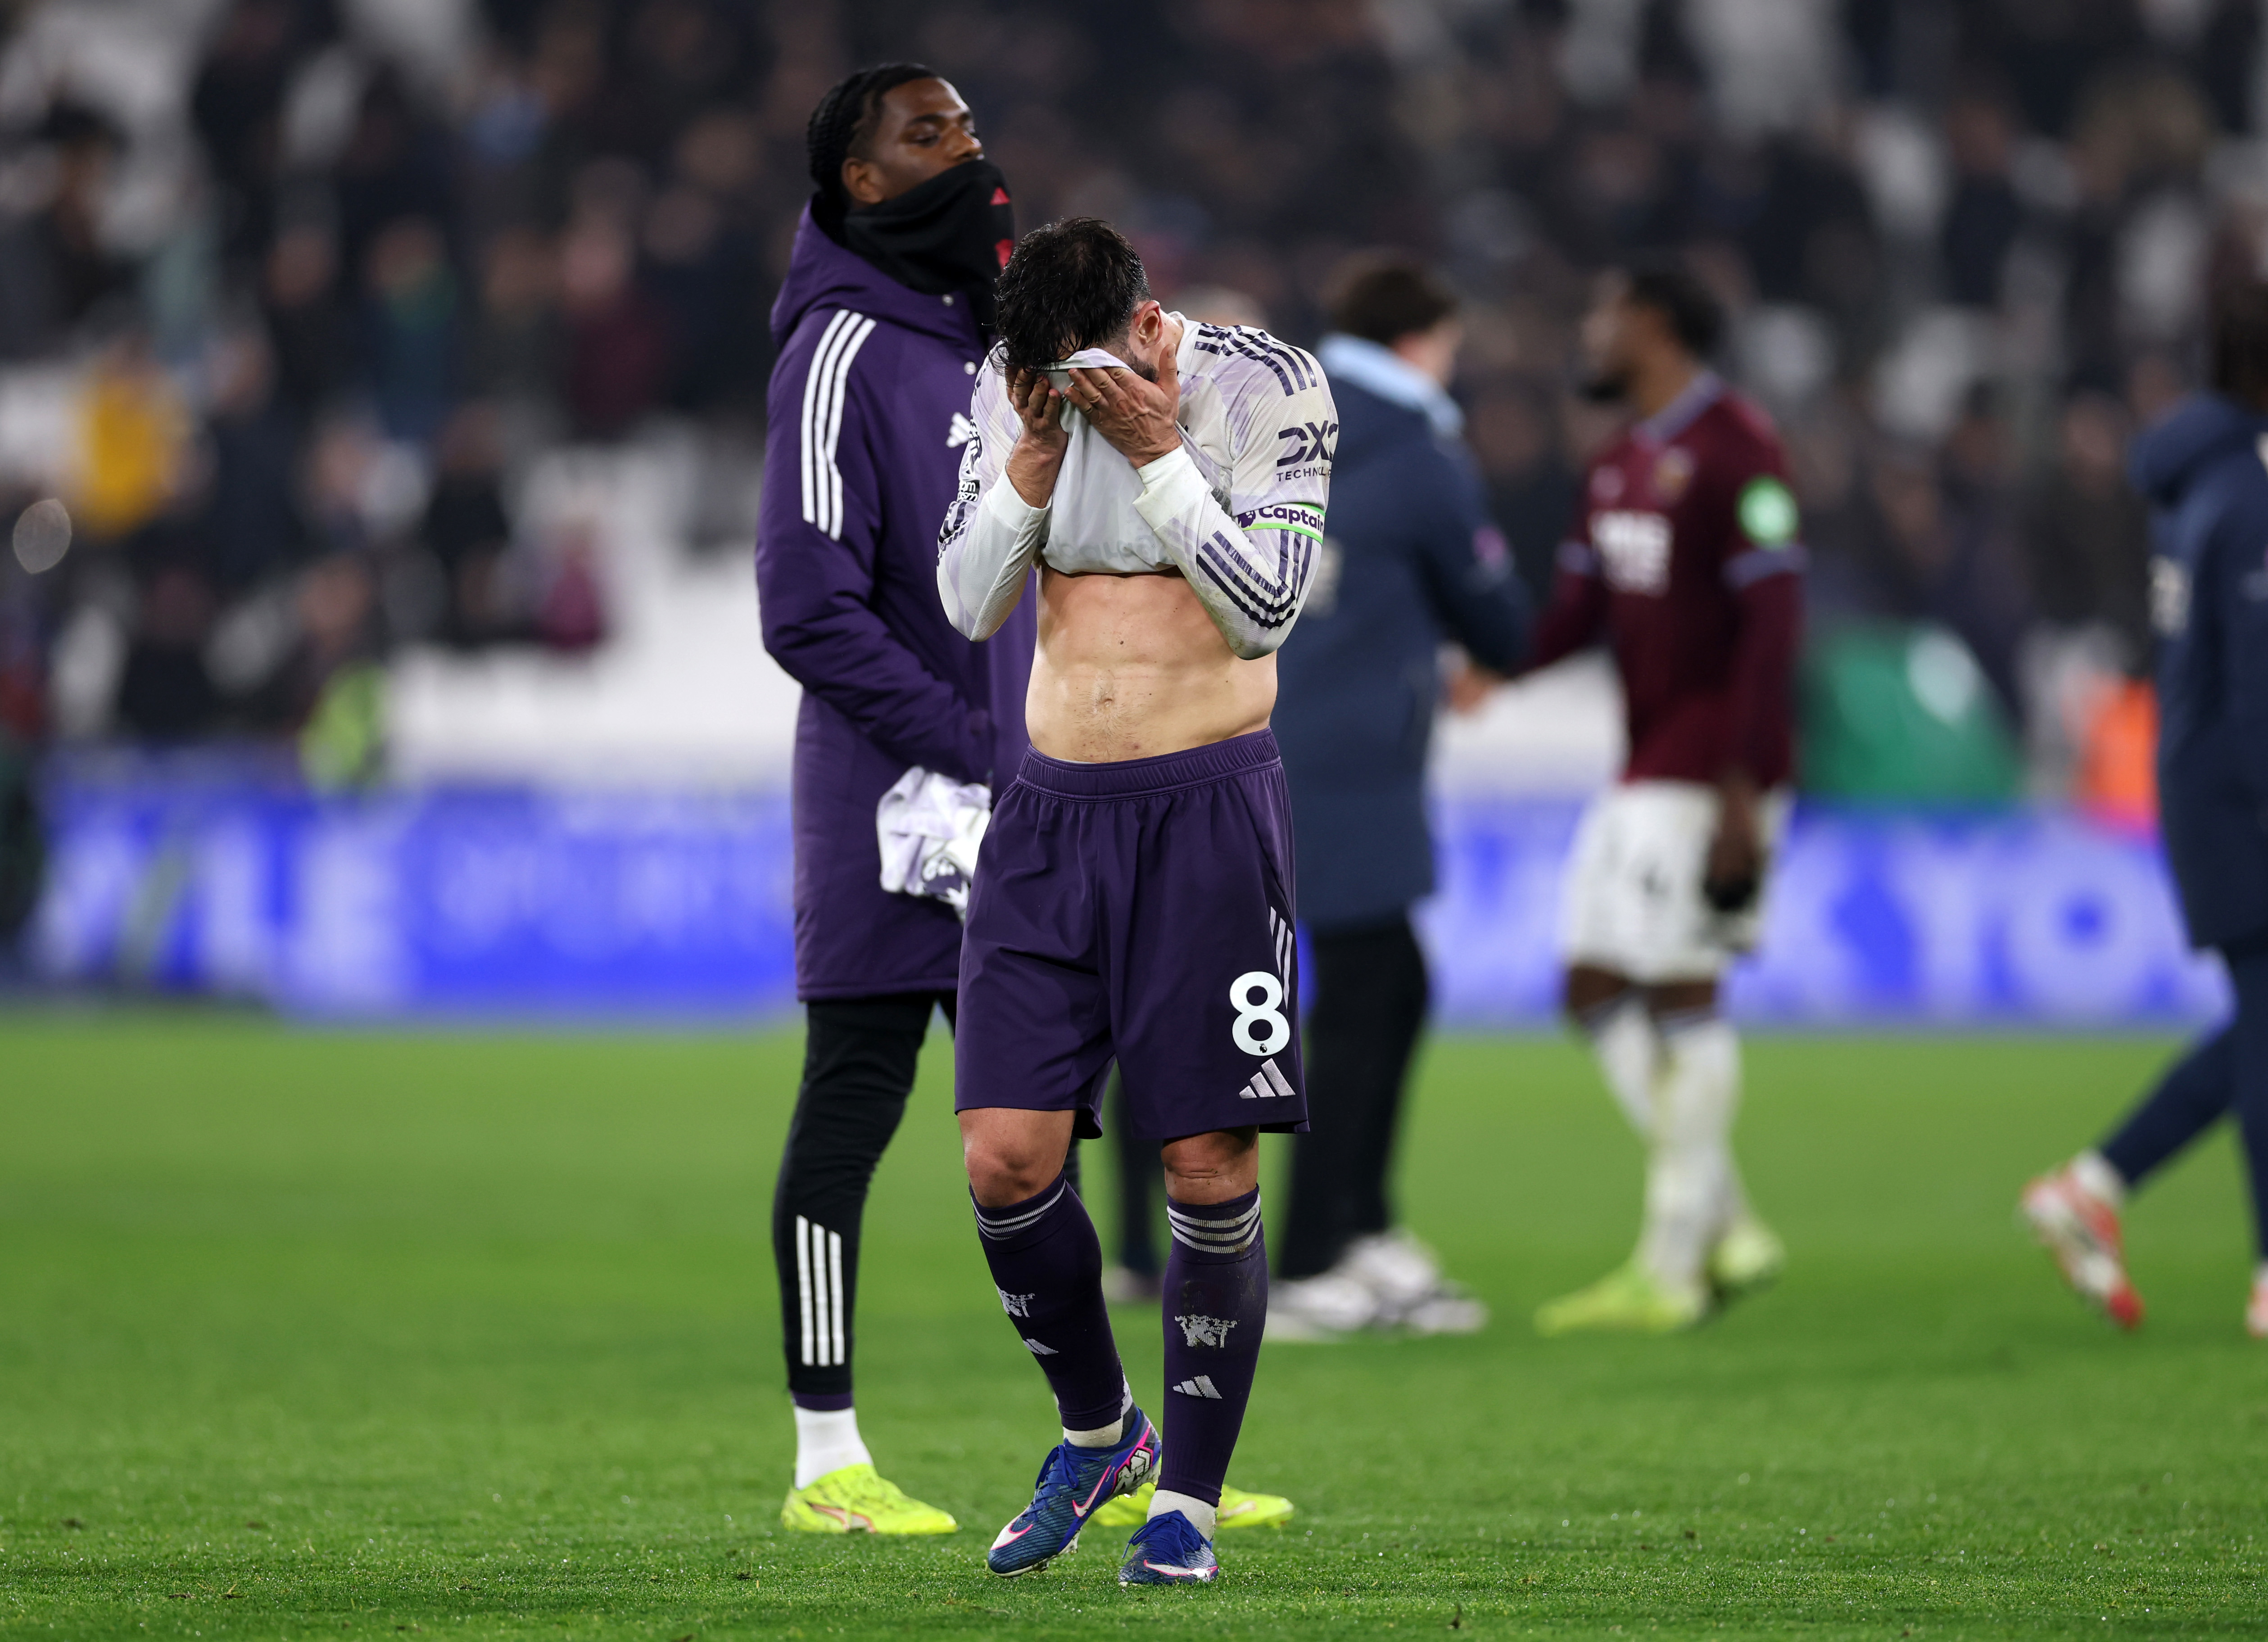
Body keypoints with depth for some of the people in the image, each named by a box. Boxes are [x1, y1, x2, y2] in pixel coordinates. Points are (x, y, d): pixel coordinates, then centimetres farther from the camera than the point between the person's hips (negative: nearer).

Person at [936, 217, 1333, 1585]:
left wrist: (1156, 452, -19)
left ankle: (1191, 1496, 8)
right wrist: (1032, 461, -11)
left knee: (1210, 1168, -5)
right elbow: (967, 606, 3)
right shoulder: (1009, 391, 3)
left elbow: (1265, 612, -13)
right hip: (1053, 806, 4)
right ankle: (1099, 1432, 20)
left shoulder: (1269, 388, -8)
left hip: (1208, 805, -4)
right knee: (1007, 1156, -4)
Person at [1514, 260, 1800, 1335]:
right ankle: (1726, 1226, 13)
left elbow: (1772, 620, -16)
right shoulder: (1620, 463, 17)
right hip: (1644, 769, 9)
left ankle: (1672, 1268, -3)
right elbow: (1580, 611, 16)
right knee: (1597, 993, 7)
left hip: (1708, 774, -9)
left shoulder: (1733, 451, -12)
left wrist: (1740, 787, -20)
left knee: (1680, 995, -7)